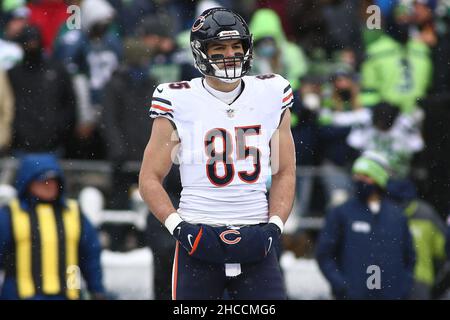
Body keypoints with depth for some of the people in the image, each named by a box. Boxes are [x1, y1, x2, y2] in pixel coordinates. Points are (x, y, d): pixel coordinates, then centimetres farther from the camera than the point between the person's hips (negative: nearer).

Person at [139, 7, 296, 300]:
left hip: (255, 240, 2)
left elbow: (285, 173, 13)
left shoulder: (271, 96, 7)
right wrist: (178, 227, -11)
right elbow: (150, 179, 2)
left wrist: (274, 225, -1)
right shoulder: (179, 102, -1)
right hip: (199, 236, -2)